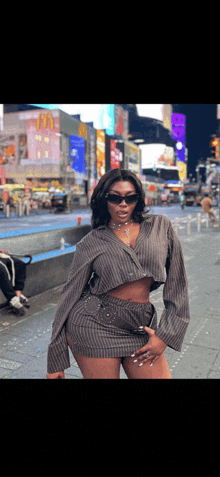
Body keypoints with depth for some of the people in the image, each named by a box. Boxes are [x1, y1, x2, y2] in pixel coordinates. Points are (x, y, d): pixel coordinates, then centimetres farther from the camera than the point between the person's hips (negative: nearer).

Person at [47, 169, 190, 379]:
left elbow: (177, 283, 4)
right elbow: (70, 295, -1)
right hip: (95, 326, -2)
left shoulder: (161, 227, 1)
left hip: (141, 327, 3)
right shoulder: (91, 242, -2)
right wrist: (55, 363, 0)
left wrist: (166, 334, -1)